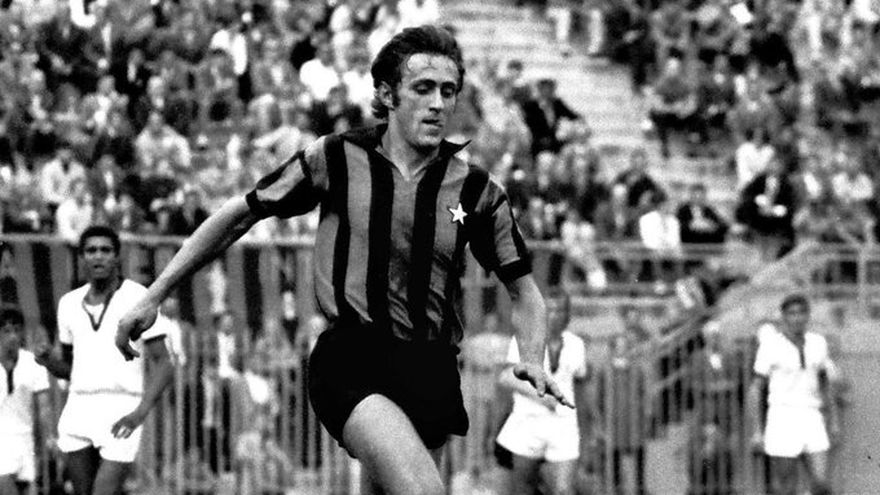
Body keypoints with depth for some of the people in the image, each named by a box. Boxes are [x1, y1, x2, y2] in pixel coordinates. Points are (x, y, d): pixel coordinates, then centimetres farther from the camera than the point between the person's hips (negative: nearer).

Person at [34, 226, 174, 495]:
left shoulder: (139, 299, -6)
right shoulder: (70, 303, 10)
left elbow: (163, 366, -8)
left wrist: (140, 413, -23)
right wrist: (48, 359, -4)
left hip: (121, 415, -5)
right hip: (78, 412, 5)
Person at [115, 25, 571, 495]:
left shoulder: (477, 191, 5)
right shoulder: (337, 159, -1)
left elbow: (522, 288, 16)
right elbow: (238, 215, 8)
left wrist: (532, 361, -4)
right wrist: (153, 296, 7)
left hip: (432, 375, 4)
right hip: (352, 363, -4)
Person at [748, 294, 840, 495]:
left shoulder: (817, 343, 7)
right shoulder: (771, 345, -6)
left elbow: (827, 383, 19)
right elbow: (755, 389, -3)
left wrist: (833, 418, 14)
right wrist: (758, 430, -6)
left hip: (812, 419, 4)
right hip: (782, 417, -4)